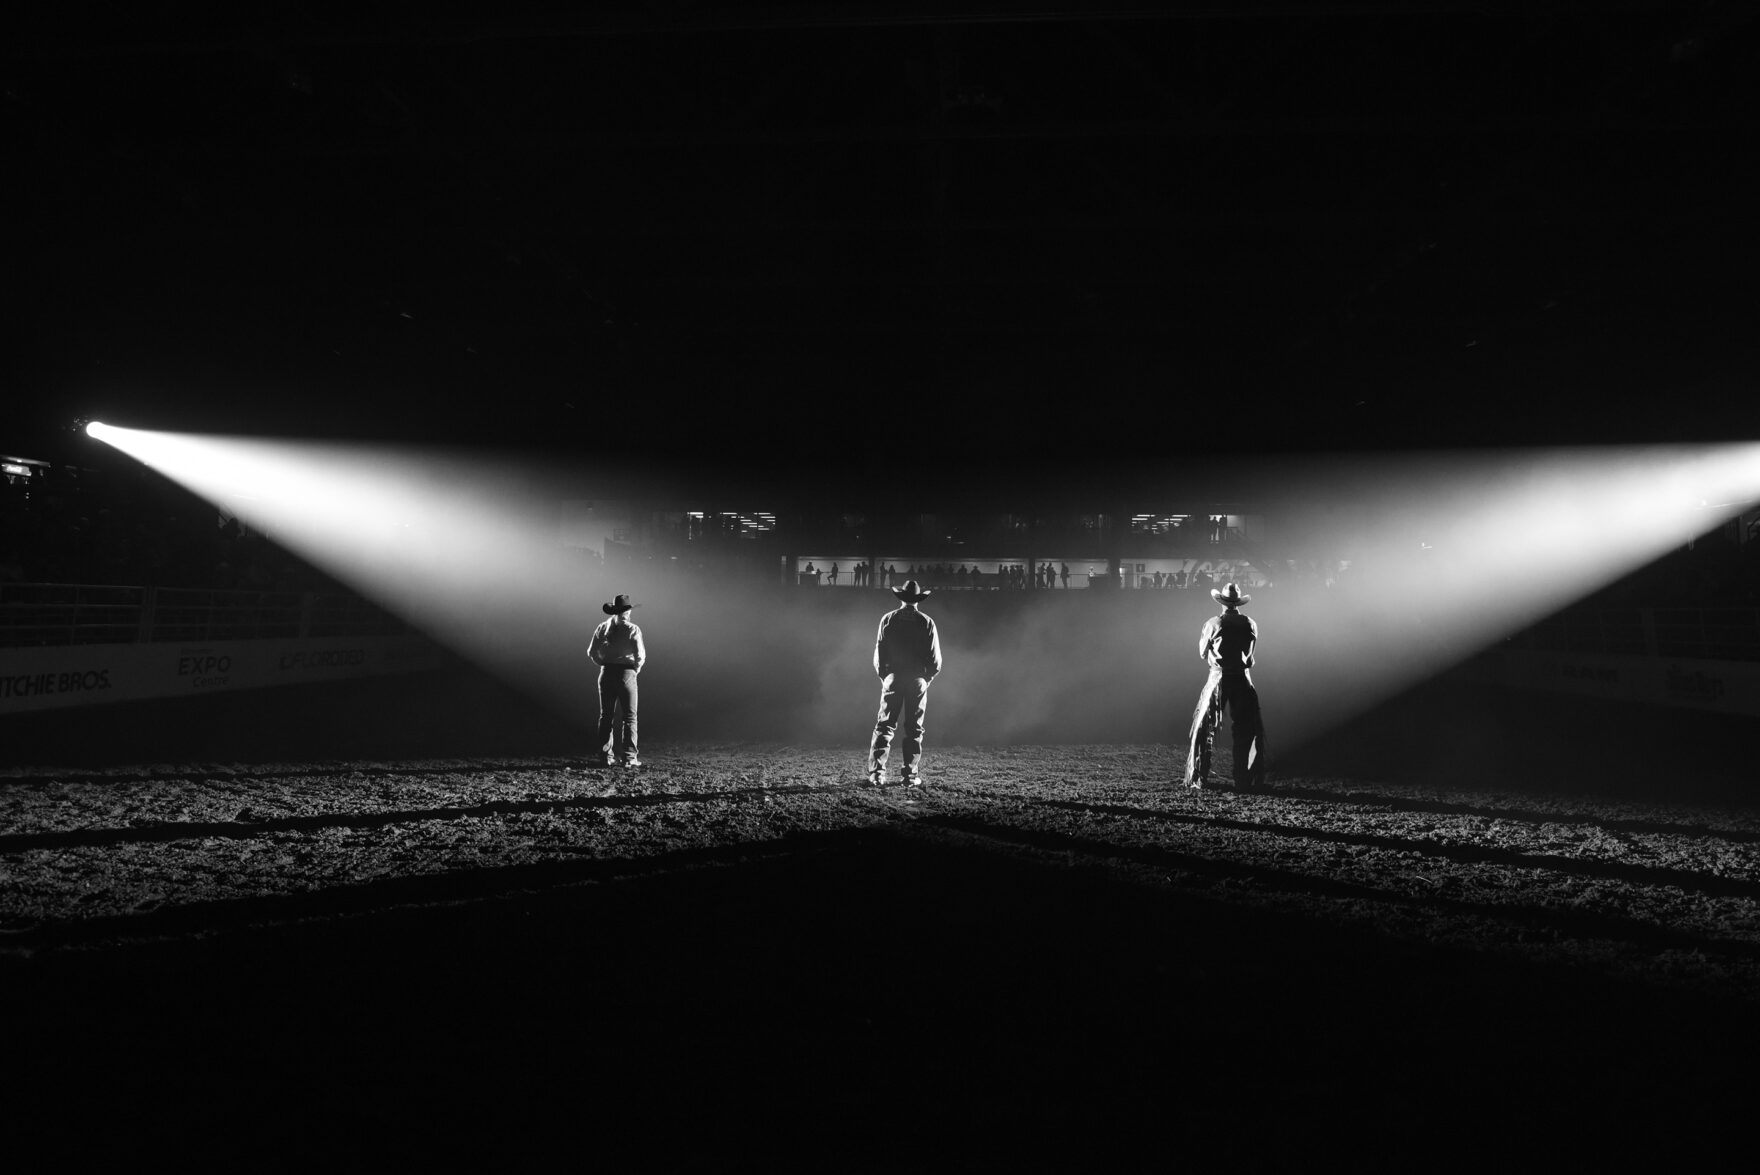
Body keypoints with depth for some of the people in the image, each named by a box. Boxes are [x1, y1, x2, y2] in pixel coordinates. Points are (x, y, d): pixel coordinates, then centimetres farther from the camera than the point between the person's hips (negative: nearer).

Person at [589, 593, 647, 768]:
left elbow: (592, 652, 5)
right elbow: (640, 655, -11)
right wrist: (636, 668, 7)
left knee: (606, 715, 9)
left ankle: (607, 756, 8)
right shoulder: (632, 629, -8)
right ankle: (629, 757, 1)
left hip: (606, 674, 4)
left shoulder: (602, 627, 4)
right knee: (629, 716, 3)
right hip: (626, 673, -4)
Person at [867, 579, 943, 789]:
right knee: (914, 729, 7)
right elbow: (935, 660, -2)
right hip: (918, 680, 0)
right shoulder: (927, 623, -2)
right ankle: (911, 776, 7)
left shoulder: (888, 620, 0)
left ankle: (876, 773, -3)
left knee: (884, 726, 4)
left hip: (892, 678, 0)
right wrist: (927, 678, 14)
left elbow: (879, 655, 0)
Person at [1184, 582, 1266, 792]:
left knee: (1204, 729, 8)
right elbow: (1251, 655, 9)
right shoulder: (1250, 625, -1)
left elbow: (1202, 653, 5)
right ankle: (1246, 780, 7)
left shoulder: (1212, 624, -5)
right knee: (1248, 731, 9)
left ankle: (1198, 778, 6)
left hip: (1218, 678, 0)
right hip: (1242, 679, 1)